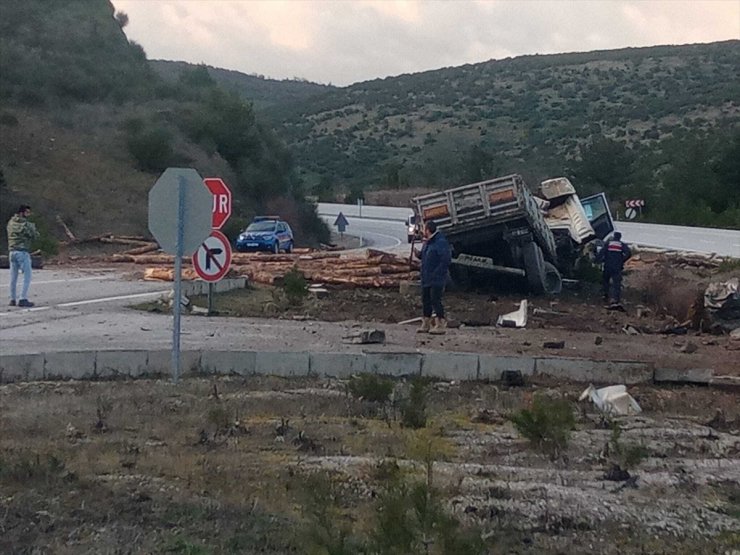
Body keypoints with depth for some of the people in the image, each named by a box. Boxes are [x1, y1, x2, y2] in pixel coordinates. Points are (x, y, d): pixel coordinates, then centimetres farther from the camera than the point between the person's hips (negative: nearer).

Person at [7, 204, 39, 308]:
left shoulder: (11, 222, 9)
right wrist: (33, 228, 8)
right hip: (23, 252, -7)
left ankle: (12, 299, 15)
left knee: (13, 277, 12)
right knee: (27, 276, -1)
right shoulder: (26, 224, -13)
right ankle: (23, 299, -6)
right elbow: (35, 236, -7)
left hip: (12, 251, 7)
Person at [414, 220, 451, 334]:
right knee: (425, 300, 13)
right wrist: (419, 254, 4)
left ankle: (440, 325, -2)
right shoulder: (427, 242, 14)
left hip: (436, 279, -9)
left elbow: (446, 259, -20)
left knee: (435, 300, -8)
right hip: (426, 278, 10)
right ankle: (426, 324, 21)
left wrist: (437, 273, -21)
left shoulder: (441, 242, -16)